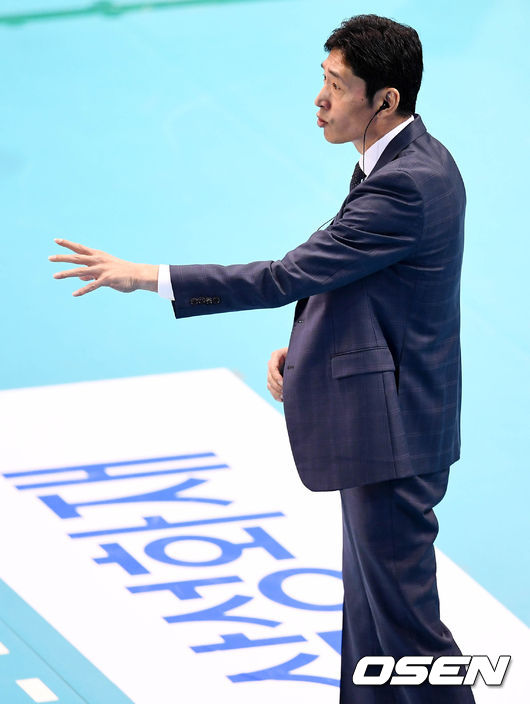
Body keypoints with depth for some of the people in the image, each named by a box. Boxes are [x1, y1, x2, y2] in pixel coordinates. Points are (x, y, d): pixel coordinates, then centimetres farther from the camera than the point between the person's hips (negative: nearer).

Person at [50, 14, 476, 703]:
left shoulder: (407, 184, -24)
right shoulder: (414, 161, 9)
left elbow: (292, 275, -25)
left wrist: (145, 276, -21)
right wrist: (302, 348, 3)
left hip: (392, 431, -10)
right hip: (380, 420, 10)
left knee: (401, 608, -2)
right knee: (369, 603, 17)